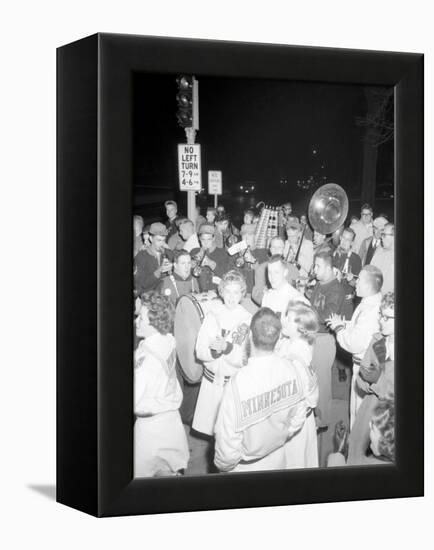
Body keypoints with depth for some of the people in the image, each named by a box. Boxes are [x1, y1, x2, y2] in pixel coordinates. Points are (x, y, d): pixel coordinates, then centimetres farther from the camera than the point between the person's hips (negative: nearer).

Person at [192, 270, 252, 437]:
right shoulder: (212, 315, 0)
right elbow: (199, 352, -2)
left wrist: (227, 347, -27)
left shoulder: (248, 320, -9)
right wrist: (214, 350, -22)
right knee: (211, 426, 8)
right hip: (212, 380, 3)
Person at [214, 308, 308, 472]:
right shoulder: (289, 370, -16)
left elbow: (228, 440, -25)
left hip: (246, 468, -4)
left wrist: (222, 465, -6)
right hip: (277, 461, 4)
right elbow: (298, 417, -1)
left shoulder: (238, 384, -32)